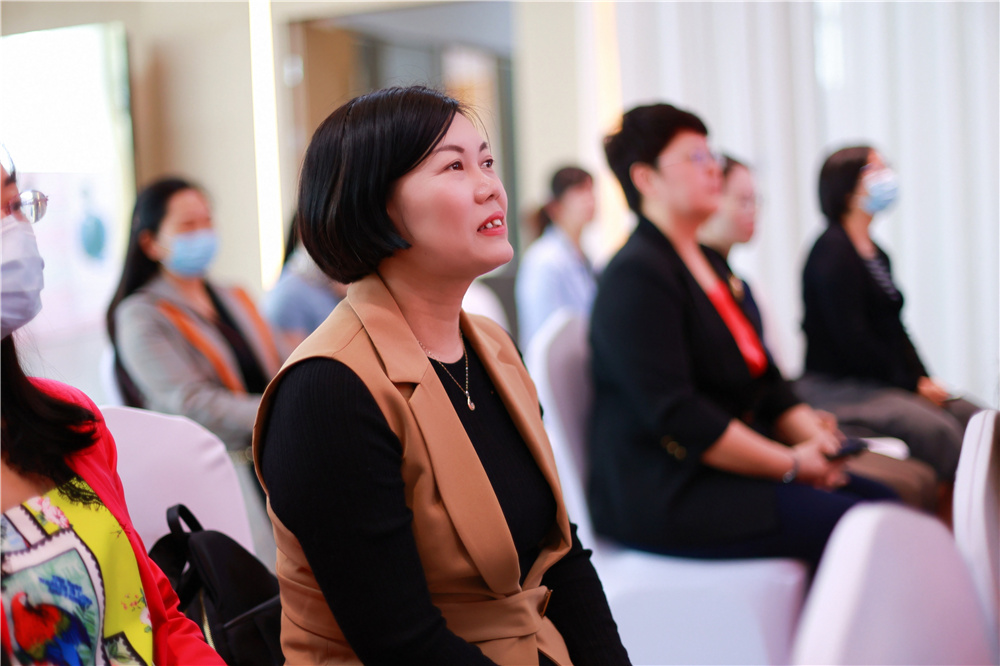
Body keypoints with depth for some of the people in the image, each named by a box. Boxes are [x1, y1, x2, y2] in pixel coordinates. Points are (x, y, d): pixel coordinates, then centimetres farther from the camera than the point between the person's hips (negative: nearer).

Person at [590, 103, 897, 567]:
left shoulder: (710, 266, 18)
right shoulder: (635, 275, -14)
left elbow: (765, 380, 19)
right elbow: (676, 417, -21)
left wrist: (816, 438, -1)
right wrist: (790, 464, -16)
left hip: (732, 469, 10)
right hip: (662, 493, -10)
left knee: (882, 500, -4)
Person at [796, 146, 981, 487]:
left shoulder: (877, 253, 17)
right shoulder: (832, 251, -11)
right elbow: (851, 338, -17)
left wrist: (923, 379, 3)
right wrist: (911, 385, -12)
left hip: (885, 382, 9)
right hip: (838, 387, -9)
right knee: (939, 430, -27)